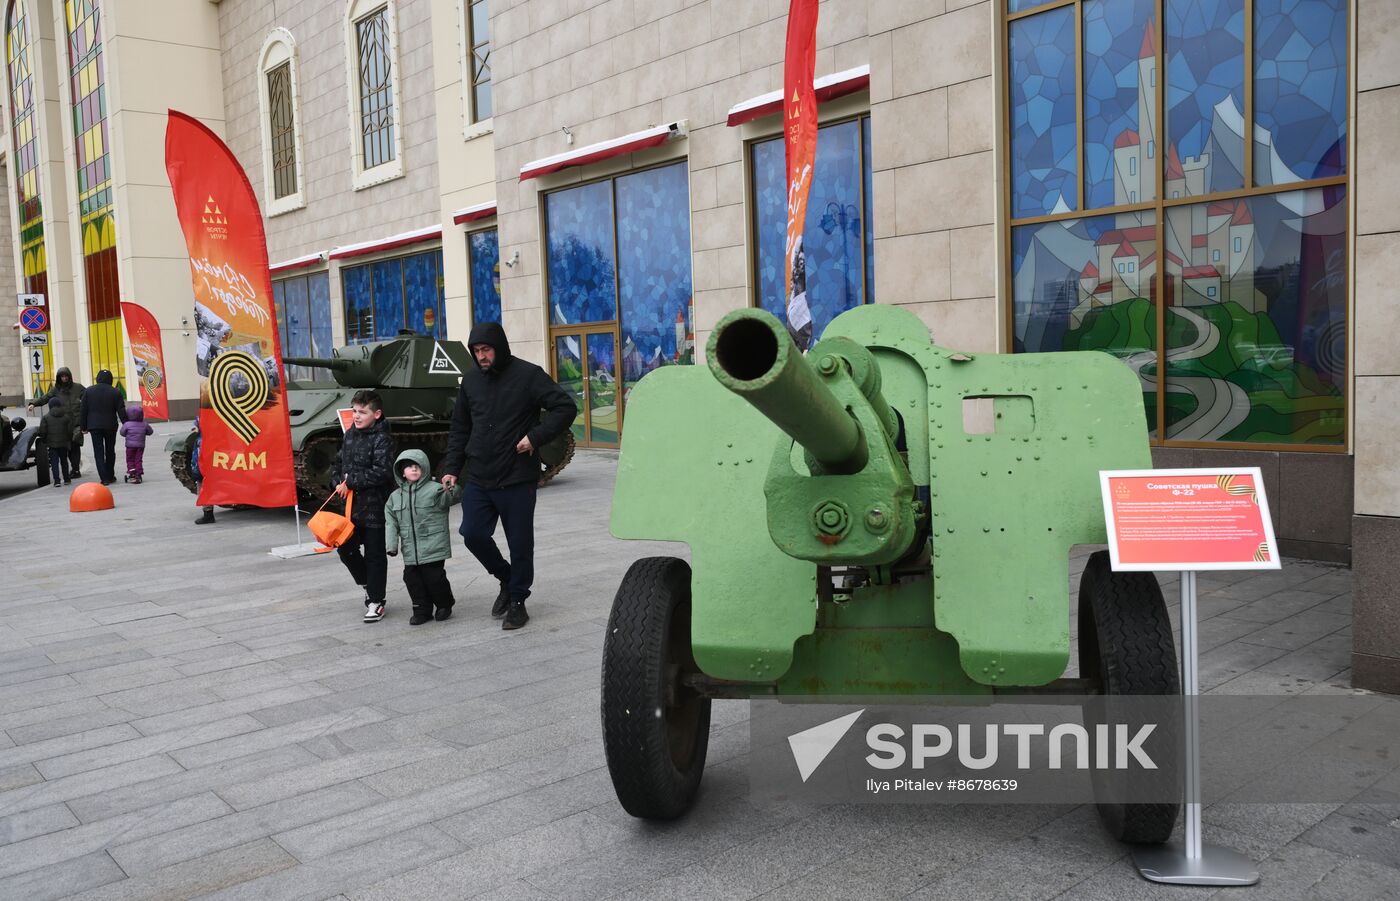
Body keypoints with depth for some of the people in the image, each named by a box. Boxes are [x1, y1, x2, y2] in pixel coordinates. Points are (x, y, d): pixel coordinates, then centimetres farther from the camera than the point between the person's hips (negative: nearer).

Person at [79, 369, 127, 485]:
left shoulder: (88, 391, 2)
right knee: (110, 451, 14)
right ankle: (110, 476, 20)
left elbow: (83, 410, 4)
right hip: (110, 426, 0)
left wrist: (84, 427, 10)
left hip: (94, 426, 0)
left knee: (98, 452, -1)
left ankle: (104, 478, -10)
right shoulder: (115, 392, -2)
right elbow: (121, 411, -4)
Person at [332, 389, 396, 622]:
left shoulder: (382, 438, -14)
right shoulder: (350, 434, 9)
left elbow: (382, 472, -24)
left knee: (374, 555, 2)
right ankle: (367, 584, 35)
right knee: (345, 547, 14)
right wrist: (338, 481, 2)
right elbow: (339, 461, 20)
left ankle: (376, 601, 12)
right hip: (352, 505, 7)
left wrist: (351, 481, -20)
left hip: (375, 507, -7)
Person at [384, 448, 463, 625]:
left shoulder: (434, 490, -5)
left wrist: (452, 489, -36)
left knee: (434, 577, -2)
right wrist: (391, 545, 2)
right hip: (410, 551, 5)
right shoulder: (395, 497, 9)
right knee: (412, 578, 6)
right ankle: (422, 610, 21)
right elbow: (391, 523, 9)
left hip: (433, 548, -5)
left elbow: (453, 497, -13)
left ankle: (444, 605, 23)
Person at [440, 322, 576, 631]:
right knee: (473, 534, -2)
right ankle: (507, 579, 23)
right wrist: (452, 468, 9)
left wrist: (536, 437, -17)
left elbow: (566, 408, -9)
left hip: (517, 479, -4)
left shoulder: (528, 375, -7)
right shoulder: (471, 379, 9)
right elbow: (459, 428, 16)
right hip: (478, 479, 4)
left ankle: (517, 601, 20)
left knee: (520, 544, 3)